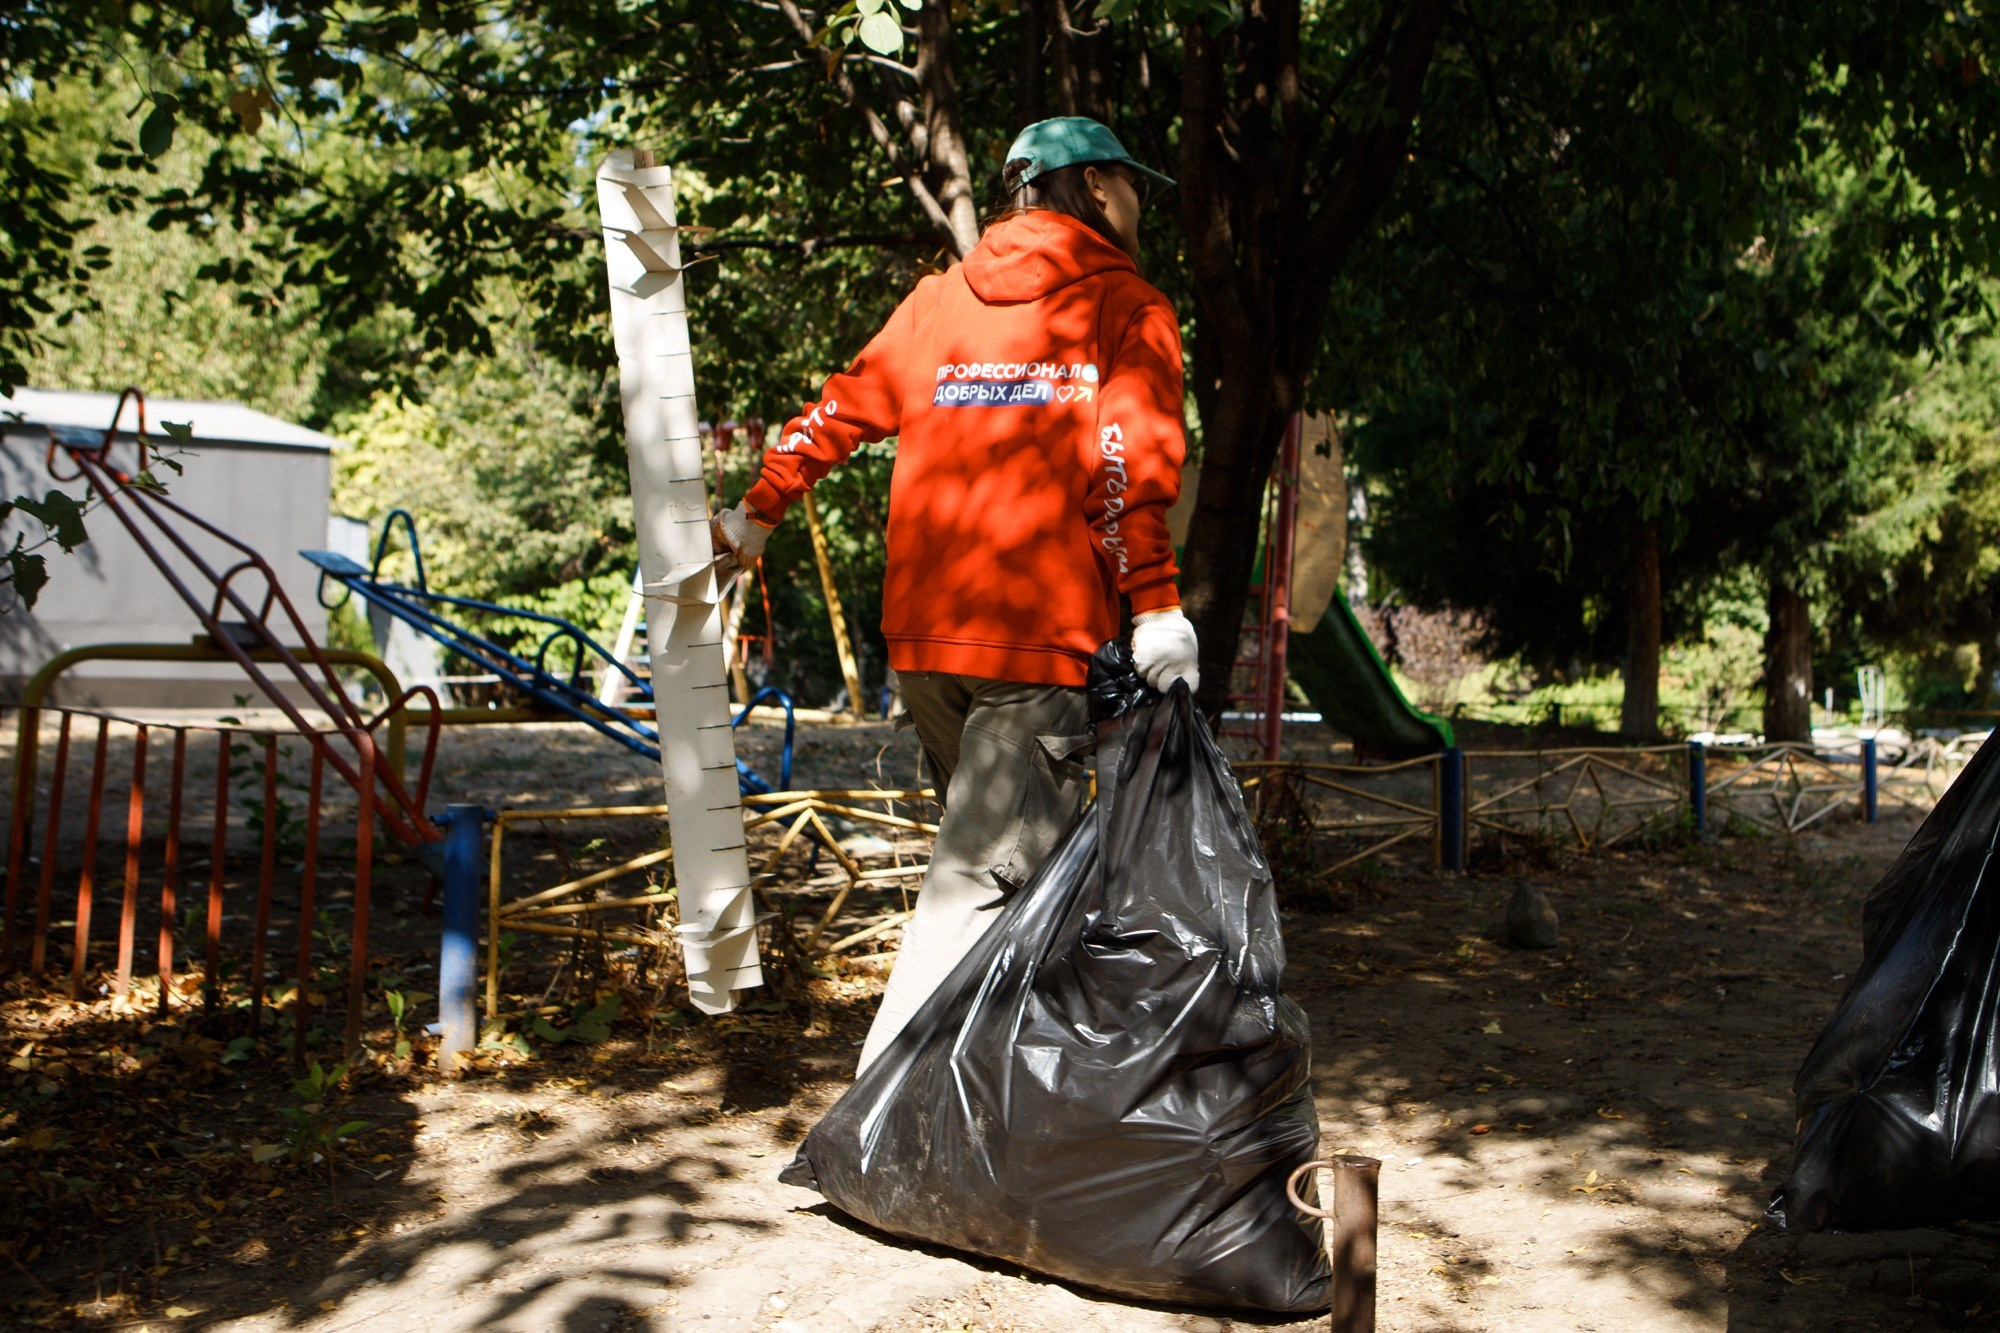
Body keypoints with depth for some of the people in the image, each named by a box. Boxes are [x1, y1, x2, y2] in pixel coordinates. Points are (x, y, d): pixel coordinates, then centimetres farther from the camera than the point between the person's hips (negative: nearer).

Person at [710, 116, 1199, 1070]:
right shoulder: (1127, 307, 4)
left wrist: (756, 515, 34)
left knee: (991, 849, 19)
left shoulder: (938, 298, 19)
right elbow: (1128, 467, -12)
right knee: (986, 877, -8)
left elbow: (842, 410, 23)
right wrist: (1156, 608, -15)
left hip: (923, 632, 6)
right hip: (1040, 633, -6)